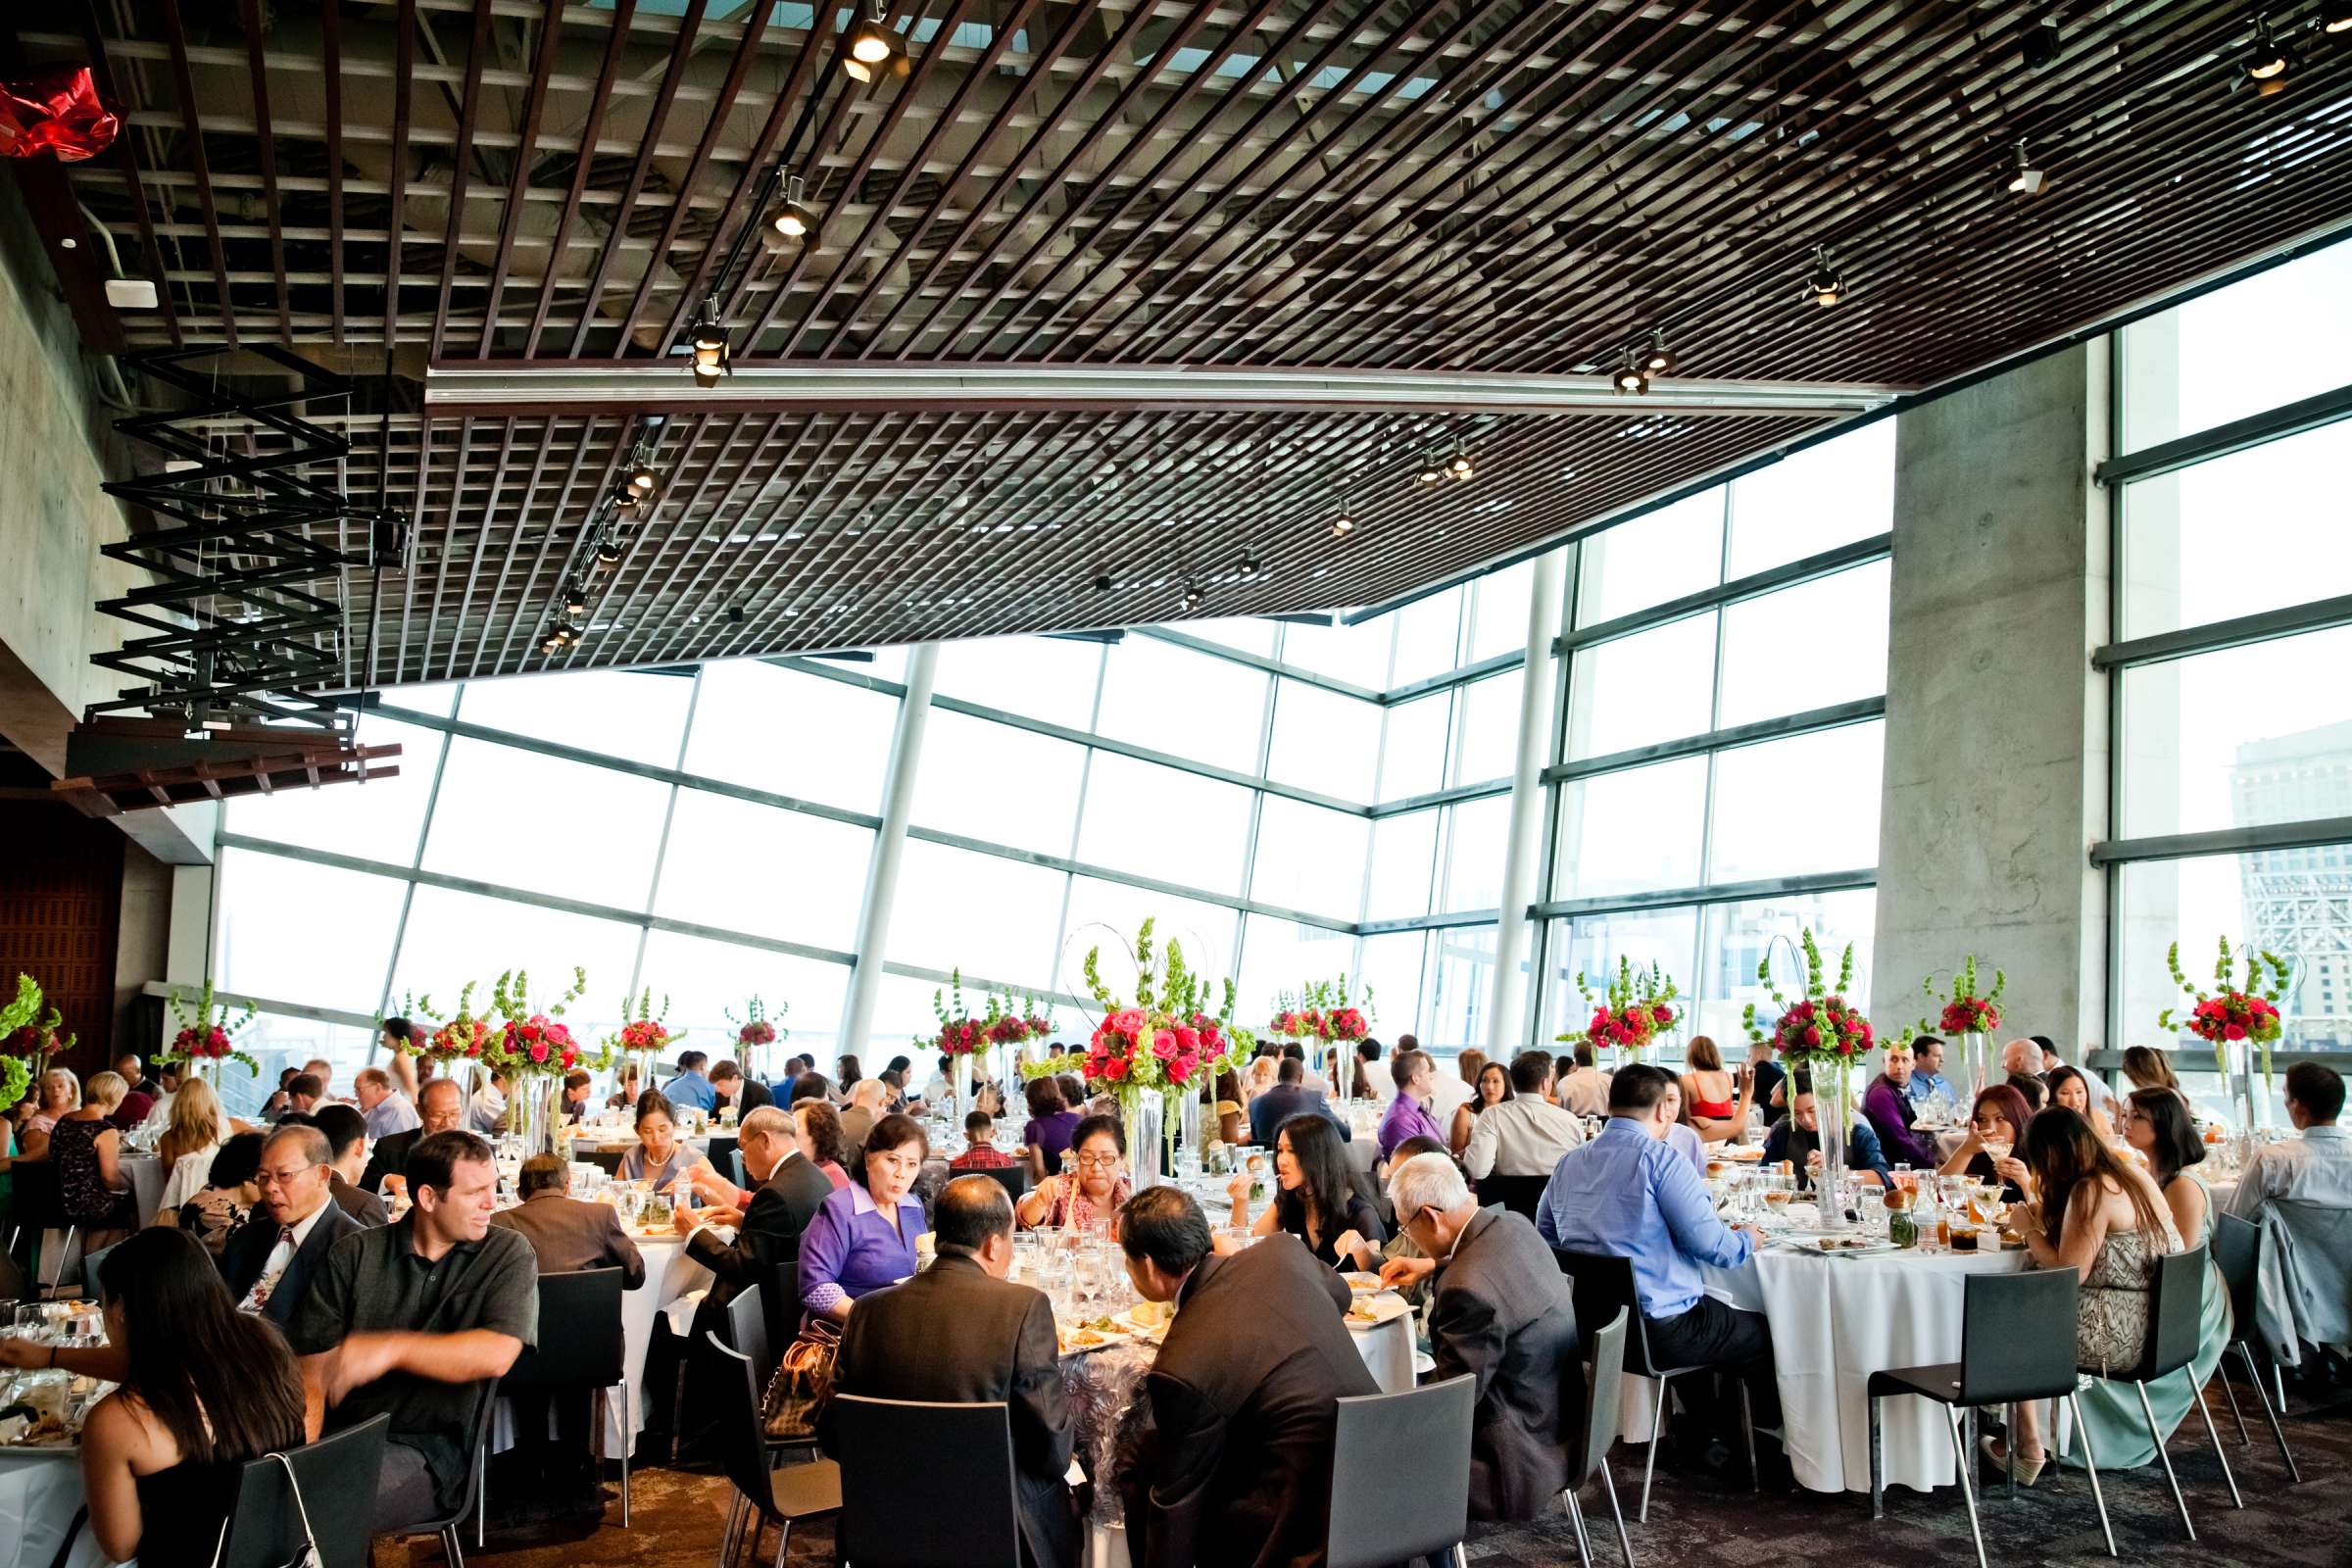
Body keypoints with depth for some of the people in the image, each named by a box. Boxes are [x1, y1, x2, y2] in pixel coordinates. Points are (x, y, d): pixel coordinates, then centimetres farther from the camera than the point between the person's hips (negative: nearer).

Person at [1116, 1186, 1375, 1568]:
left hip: (1318, 1522, -7)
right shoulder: (1282, 1251, -4)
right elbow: (1338, 1294, 21)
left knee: (1138, 1476, 6)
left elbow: (1176, 1500, -9)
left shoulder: (1182, 1366, -22)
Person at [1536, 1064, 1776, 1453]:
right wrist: (1747, 1240, 6)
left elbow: (1545, 1235, 18)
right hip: (1657, 1331, -7)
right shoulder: (1660, 1159, -14)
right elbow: (1710, 1245, -17)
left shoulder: (1568, 1163, 6)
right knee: (1767, 1335, 14)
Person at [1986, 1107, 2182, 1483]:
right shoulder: (2132, 1174, 8)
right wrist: (2045, 1219, 16)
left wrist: (2030, 1230, -6)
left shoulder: (2091, 1191, -20)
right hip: (2151, 1323, 9)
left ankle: (2029, 1451, 14)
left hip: (2115, 1335, -9)